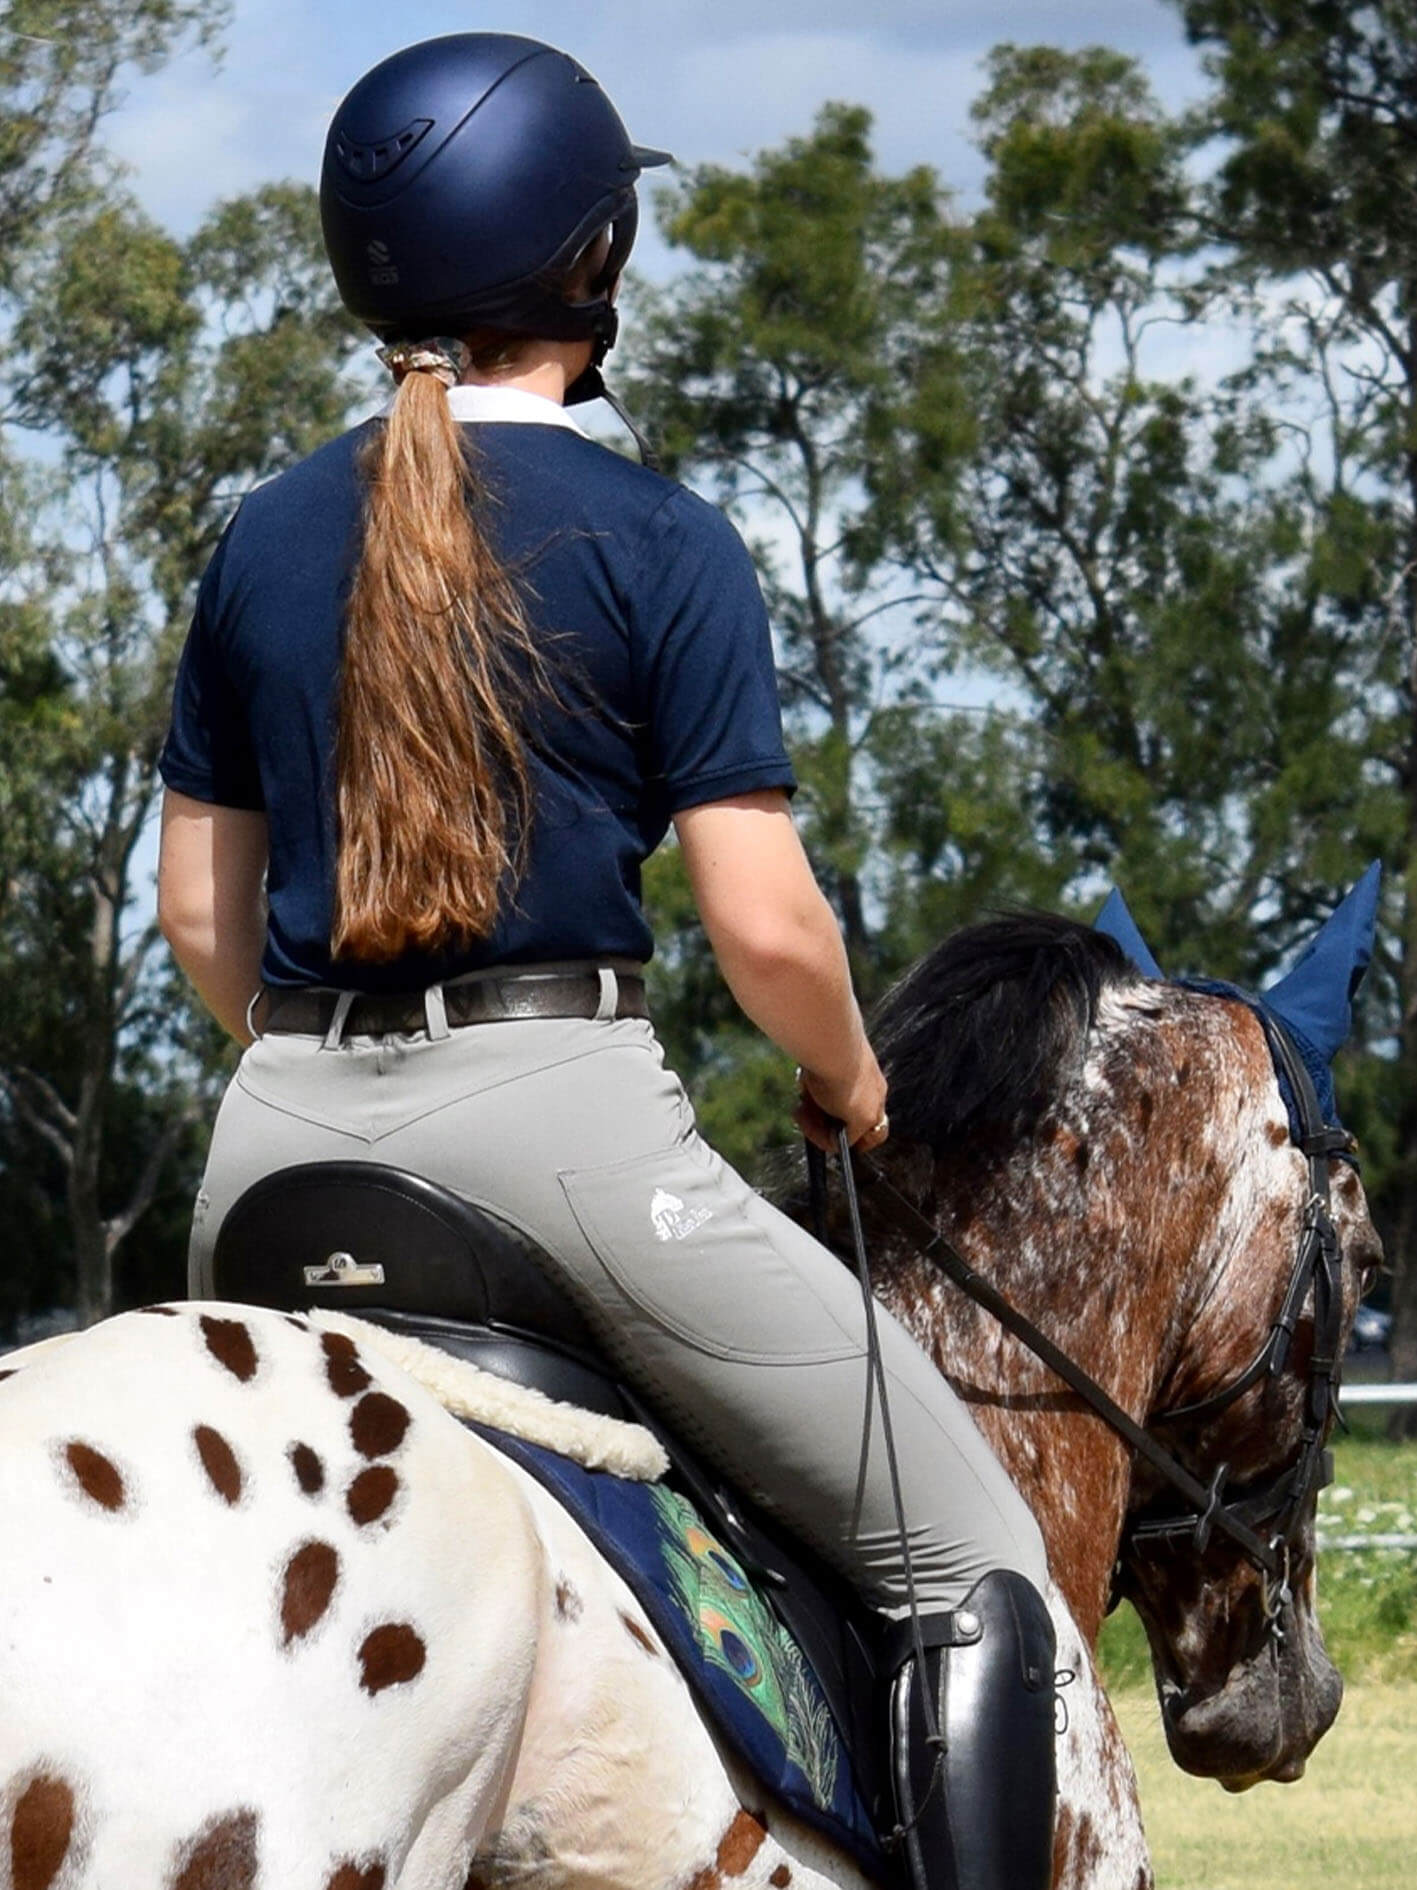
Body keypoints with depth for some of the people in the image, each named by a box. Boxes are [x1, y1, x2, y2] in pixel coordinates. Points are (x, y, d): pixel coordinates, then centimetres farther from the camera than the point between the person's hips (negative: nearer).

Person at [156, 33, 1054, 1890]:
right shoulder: (660, 544, -6)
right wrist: (851, 1084, 10)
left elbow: (200, 913, 14)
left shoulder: (266, 538, 9)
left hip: (284, 1129, 6)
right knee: (970, 1560, 4)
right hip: (560, 1111, -5)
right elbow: (764, 924, -9)